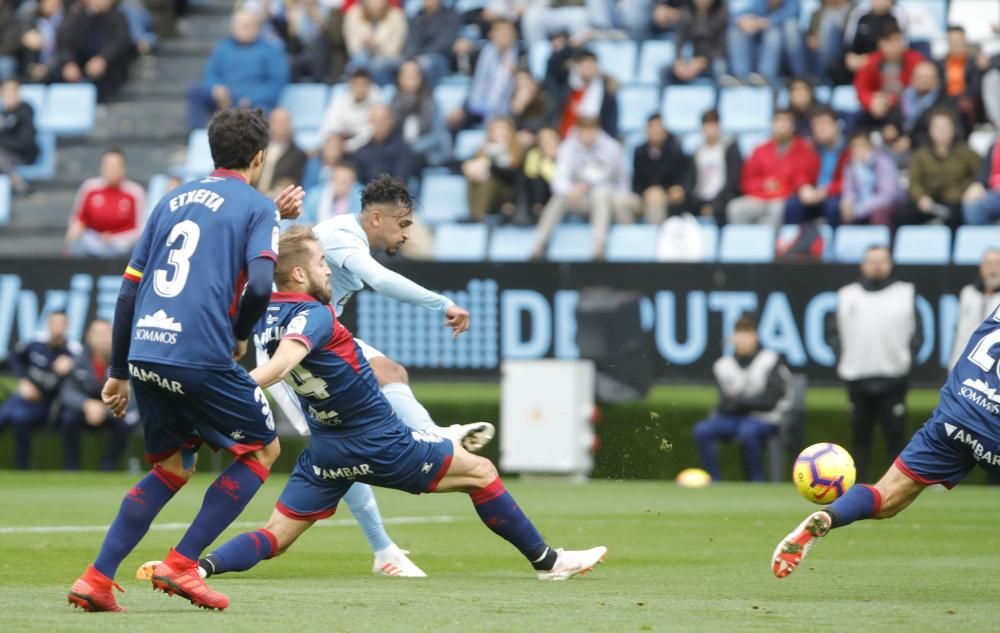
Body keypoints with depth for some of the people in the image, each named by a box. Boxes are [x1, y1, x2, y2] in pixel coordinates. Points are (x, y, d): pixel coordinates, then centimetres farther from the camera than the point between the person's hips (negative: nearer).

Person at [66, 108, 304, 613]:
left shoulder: (173, 200, 20)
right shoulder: (258, 208, 3)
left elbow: (129, 289, 18)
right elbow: (260, 284, -14)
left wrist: (118, 371, 23)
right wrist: (240, 336, 6)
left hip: (144, 351, 6)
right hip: (201, 357, -6)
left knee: (173, 466, 22)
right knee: (263, 449, 14)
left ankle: (97, 579, 9)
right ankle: (181, 564, 3)